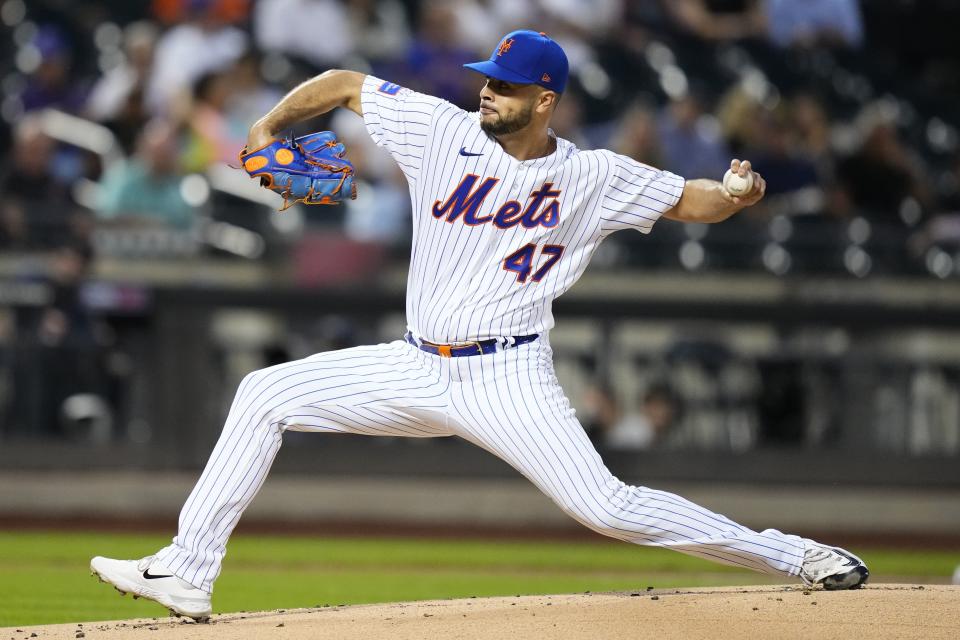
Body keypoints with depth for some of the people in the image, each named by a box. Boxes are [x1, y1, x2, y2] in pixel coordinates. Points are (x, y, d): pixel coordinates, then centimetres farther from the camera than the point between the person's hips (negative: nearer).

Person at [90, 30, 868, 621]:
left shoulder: (594, 177, -6)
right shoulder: (443, 131, -1)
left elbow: (695, 201, 0)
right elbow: (345, 84, 9)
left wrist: (739, 193, -21)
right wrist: (266, 130, 2)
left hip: (508, 379, -4)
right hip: (417, 370, 4)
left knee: (606, 506, -17)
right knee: (264, 395, -1)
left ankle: (793, 556, -4)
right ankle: (188, 574, 2)